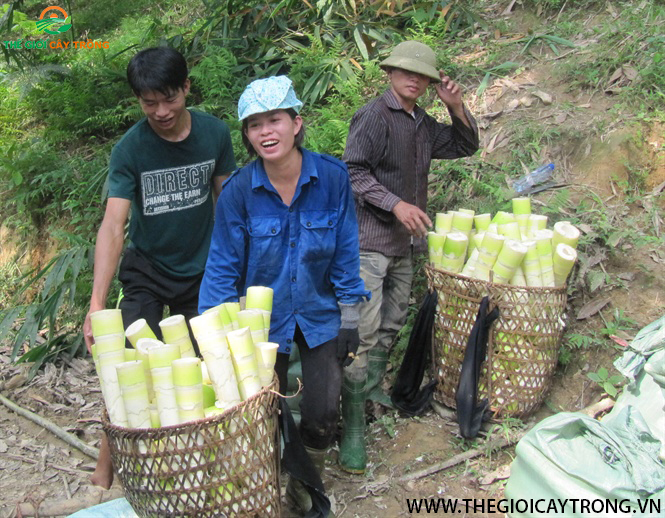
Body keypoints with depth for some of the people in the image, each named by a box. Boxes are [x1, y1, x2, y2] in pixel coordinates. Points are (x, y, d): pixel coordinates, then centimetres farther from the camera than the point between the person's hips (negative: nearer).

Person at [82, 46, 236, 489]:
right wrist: (97, 303, -34)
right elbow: (113, 226, -25)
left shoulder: (214, 133, -11)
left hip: (202, 271, 2)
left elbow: (225, 201, 1)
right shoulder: (130, 149, -18)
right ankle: (106, 470, 8)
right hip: (146, 273, -2)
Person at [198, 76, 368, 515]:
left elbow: (346, 254, -6)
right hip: (264, 320, 0)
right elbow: (224, 266, -11)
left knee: (322, 413, 1)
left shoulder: (332, 177, -15)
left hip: (321, 316, 1)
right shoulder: (239, 189, -16)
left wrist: (350, 322, -4)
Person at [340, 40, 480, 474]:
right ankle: (353, 426, -4)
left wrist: (457, 107, 6)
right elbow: (352, 171, -16)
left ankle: (372, 388, 36)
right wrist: (395, 204, -24)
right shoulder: (373, 116, -10)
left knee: (392, 325, 17)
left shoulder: (424, 125, 14)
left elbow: (466, 146, 23)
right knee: (363, 333, -11)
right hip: (369, 241, -8)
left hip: (405, 243, 9)